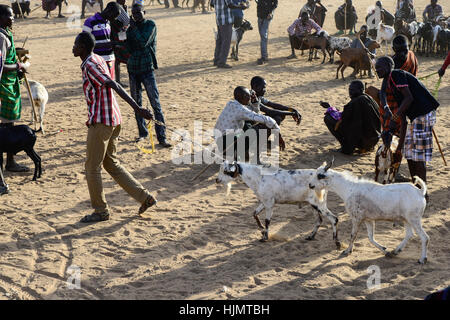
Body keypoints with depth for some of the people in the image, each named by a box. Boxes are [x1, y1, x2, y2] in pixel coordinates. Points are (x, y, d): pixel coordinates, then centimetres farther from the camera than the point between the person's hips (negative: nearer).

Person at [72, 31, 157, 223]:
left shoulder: (90, 66, -16)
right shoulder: (97, 60, 13)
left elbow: (115, 86, -25)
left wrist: (137, 108, -32)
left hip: (100, 122, -9)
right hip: (113, 120, 9)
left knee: (92, 167, 3)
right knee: (111, 163, 17)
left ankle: (101, 211, 11)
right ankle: (145, 198, 14)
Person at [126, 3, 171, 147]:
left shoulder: (150, 25, -3)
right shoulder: (130, 28, 10)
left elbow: (143, 42, -16)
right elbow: (128, 49, 4)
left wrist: (134, 28, -9)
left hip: (147, 68, -5)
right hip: (133, 68, 5)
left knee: (155, 103, -9)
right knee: (137, 103, 11)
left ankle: (161, 137, -10)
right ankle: (143, 132, 25)